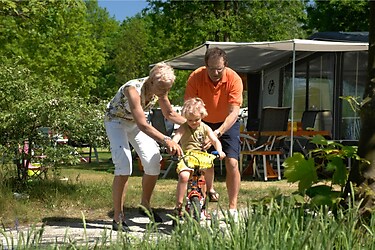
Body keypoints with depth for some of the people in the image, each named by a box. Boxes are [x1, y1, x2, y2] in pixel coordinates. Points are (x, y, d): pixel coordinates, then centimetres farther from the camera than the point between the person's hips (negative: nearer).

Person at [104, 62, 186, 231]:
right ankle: (118, 217, -16)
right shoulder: (133, 89, -37)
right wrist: (166, 140, -53)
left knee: (154, 164, -2)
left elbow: (170, 114, 3)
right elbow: (142, 125, -44)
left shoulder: (160, 90, -16)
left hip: (136, 123, 7)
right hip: (116, 121, -6)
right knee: (124, 167, -23)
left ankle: (145, 205, 21)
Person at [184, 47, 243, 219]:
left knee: (232, 163, -12)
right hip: (203, 123, 1)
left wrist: (217, 133, -44)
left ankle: (233, 207, -1)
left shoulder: (234, 79, -26)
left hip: (227, 123, -1)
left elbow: (234, 112, -30)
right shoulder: (195, 78, -23)